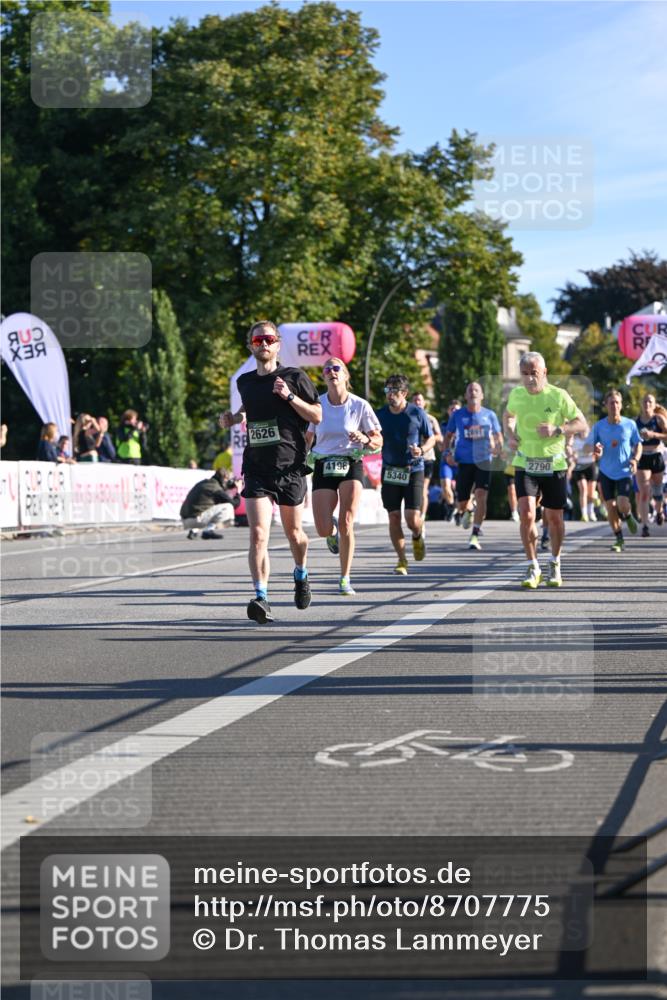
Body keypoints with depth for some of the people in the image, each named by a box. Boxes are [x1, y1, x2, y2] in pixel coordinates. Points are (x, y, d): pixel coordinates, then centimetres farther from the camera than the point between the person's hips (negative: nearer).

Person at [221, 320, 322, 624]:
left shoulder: (295, 377, -2)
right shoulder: (245, 382, 10)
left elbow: (317, 416, -2)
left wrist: (289, 395, -14)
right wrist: (235, 417, 10)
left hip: (290, 467, -2)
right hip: (256, 469, 2)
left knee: (293, 532, 13)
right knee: (258, 535, -15)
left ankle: (301, 575, 43)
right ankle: (261, 598, -20)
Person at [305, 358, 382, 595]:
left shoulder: (360, 405, -3)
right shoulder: (317, 404, 1)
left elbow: (378, 441, 2)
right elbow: (307, 438, 12)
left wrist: (365, 439, -20)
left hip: (351, 466, -1)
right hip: (323, 467, 1)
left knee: (346, 524, -15)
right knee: (324, 530, -8)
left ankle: (345, 579, -1)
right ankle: (333, 530, 33)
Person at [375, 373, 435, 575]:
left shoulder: (417, 413, -3)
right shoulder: (380, 415, 3)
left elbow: (431, 438, 6)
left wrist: (422, 450, -14)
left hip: (413, 470, -2)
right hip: (390, 471, 2)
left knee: (412, 518, -10)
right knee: (394, 517, -2)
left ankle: (417, 537, 27)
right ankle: (402, 560, 11)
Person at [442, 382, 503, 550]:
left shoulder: (489, 415, 5)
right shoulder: (458, 415, 5)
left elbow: (498, 435, 15)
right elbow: (449, 435, 15)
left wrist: (498, 447, -5)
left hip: (484, 462, -1)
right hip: (464, 462, 1)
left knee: (481, 496, -18)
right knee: (461, 504, 3)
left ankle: (475, 536, -14)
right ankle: (467, 512, 43)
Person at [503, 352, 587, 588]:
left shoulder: (559, 396, -10)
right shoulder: (516, 394, -1)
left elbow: (583, 426, -6)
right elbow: (508, 415, 22)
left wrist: (557, 430, -22)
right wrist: (510, 435, 3)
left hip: (554, 465, -1)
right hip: (524, 464, 1)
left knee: (554, 518, 7)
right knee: (526, 513, -16)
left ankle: (555, 564, 31)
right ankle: (533, 567, -1)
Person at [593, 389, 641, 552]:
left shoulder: (630, 424, -3)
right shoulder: (599, 426, -1)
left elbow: (638, 445, 8)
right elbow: (595, 452, 5)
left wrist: (635, 459, -11)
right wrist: (597, 452, -19)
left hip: (625, 472, -2)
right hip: (606, 473, 2)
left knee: (623, 505, -18)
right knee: (610, 507, 0)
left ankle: (628, 516, 19)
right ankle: (619, 540, 17)